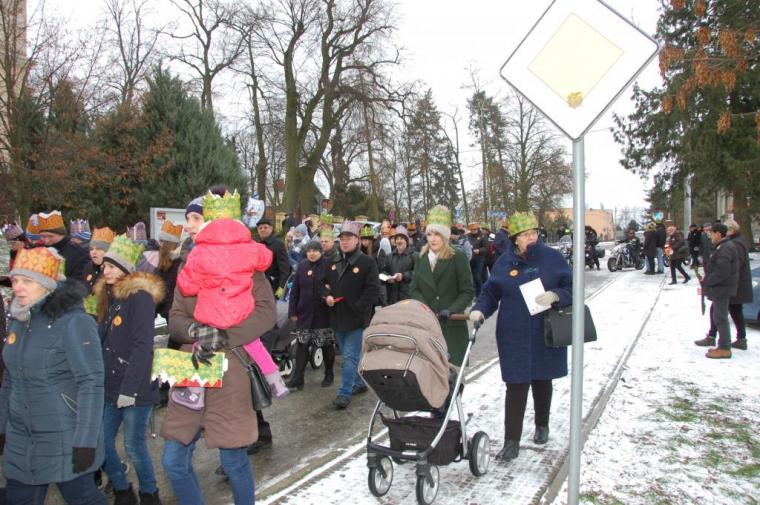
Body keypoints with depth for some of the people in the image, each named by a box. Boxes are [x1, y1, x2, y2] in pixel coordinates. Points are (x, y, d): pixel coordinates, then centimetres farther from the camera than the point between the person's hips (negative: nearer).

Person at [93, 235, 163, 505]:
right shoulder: (109, 296, 12)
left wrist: (130, 388, -20)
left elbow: (142, 346, -18)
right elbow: (102, 342, 14)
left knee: (134, 445, 1)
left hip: (135, 388, -7)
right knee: (102, 440, 9)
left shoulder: (140, 296, -12)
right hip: (111, 386, 7)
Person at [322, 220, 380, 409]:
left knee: (350, 357, -6)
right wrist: (327, 296, 0)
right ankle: (359, 383, 33)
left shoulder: (367, 262, -9)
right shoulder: (334, 263, 11)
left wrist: (357, 307, -18)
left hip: (356, 319, -7)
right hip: (338, 317, 7)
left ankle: (344, 393, -1)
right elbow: (325, 283, 21)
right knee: (349, 355, 17)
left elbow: (373, 289, -14)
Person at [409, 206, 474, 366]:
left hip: (452, 324, -3)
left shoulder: (458, 258, -1)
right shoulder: (422, 258, 13)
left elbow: (467, 291, -3)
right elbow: (414, 289, 9)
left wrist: (451, 310, -16)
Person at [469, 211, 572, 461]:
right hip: (514, 337, -1)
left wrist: (555, 295, -19)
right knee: (516, 386, -3)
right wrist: (480, 310, -13)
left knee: (541, 381, 18)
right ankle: (511, 441, 3)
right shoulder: (504, 263, 1)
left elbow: (572, 288, 0)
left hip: (545, 335, 1)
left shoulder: (552, 258, -2)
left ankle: (542, 426, 41)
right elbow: (490, 293, 5)